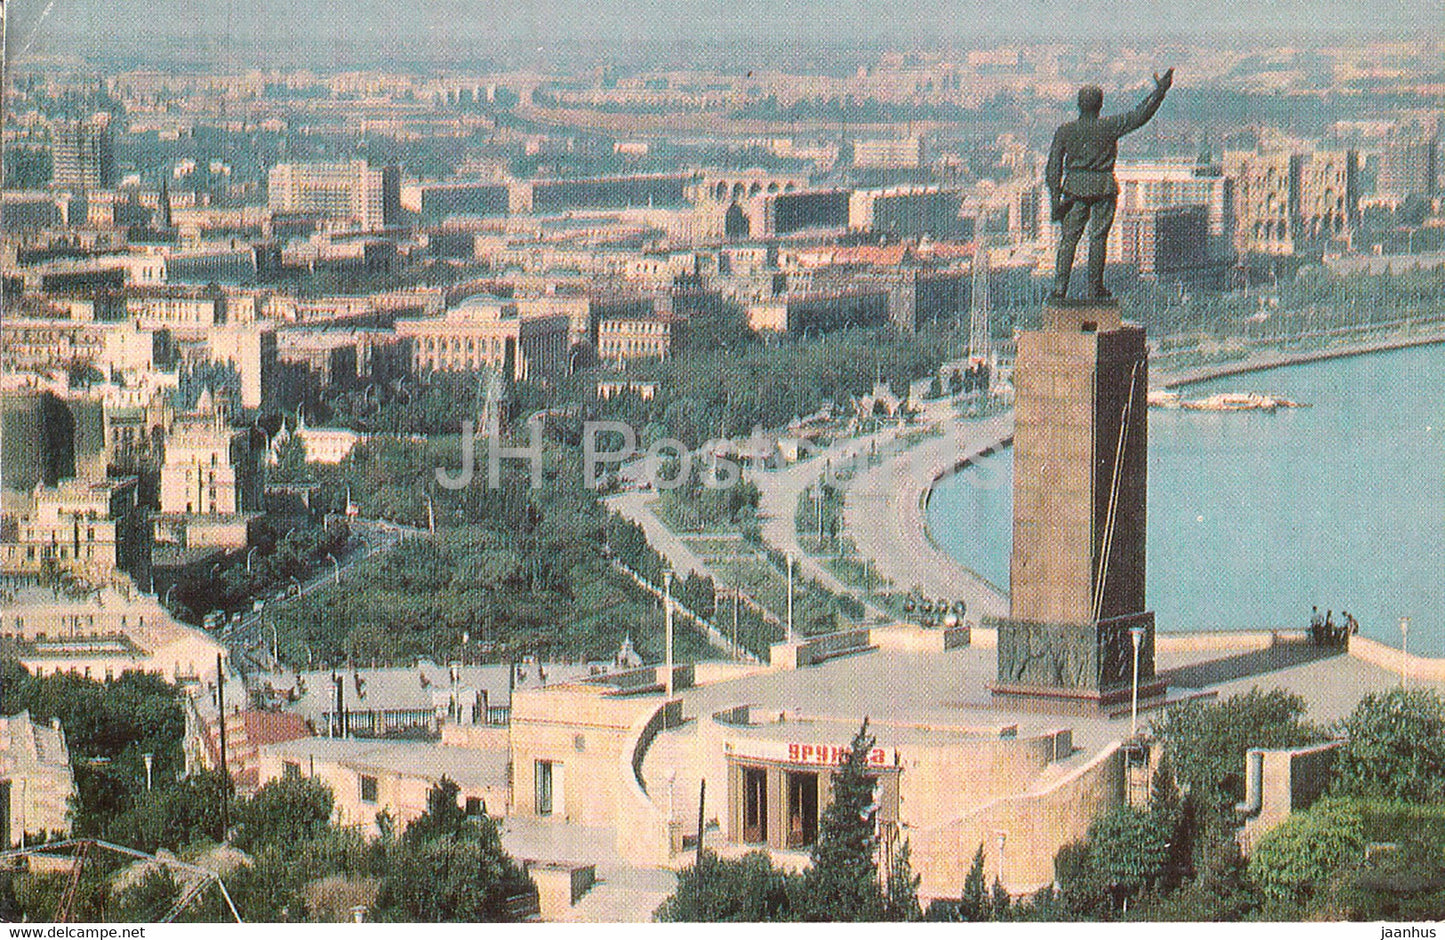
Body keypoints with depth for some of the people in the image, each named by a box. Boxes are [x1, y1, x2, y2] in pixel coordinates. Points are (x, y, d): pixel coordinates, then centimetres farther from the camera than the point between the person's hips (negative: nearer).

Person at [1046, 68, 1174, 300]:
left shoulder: (1064, 132, -1)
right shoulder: (1109, 127, -8)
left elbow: (1053, 169, 0)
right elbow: (1140, 115, -6)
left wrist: (1056, 200, 4)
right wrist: (1160, 91, 1)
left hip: (1075, 187, 1)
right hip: (1104, 187, -1)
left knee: (1068, 238, 5)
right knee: (1098, 237, 6)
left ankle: (1060, 288, -2)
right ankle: (1095, 290, 10)